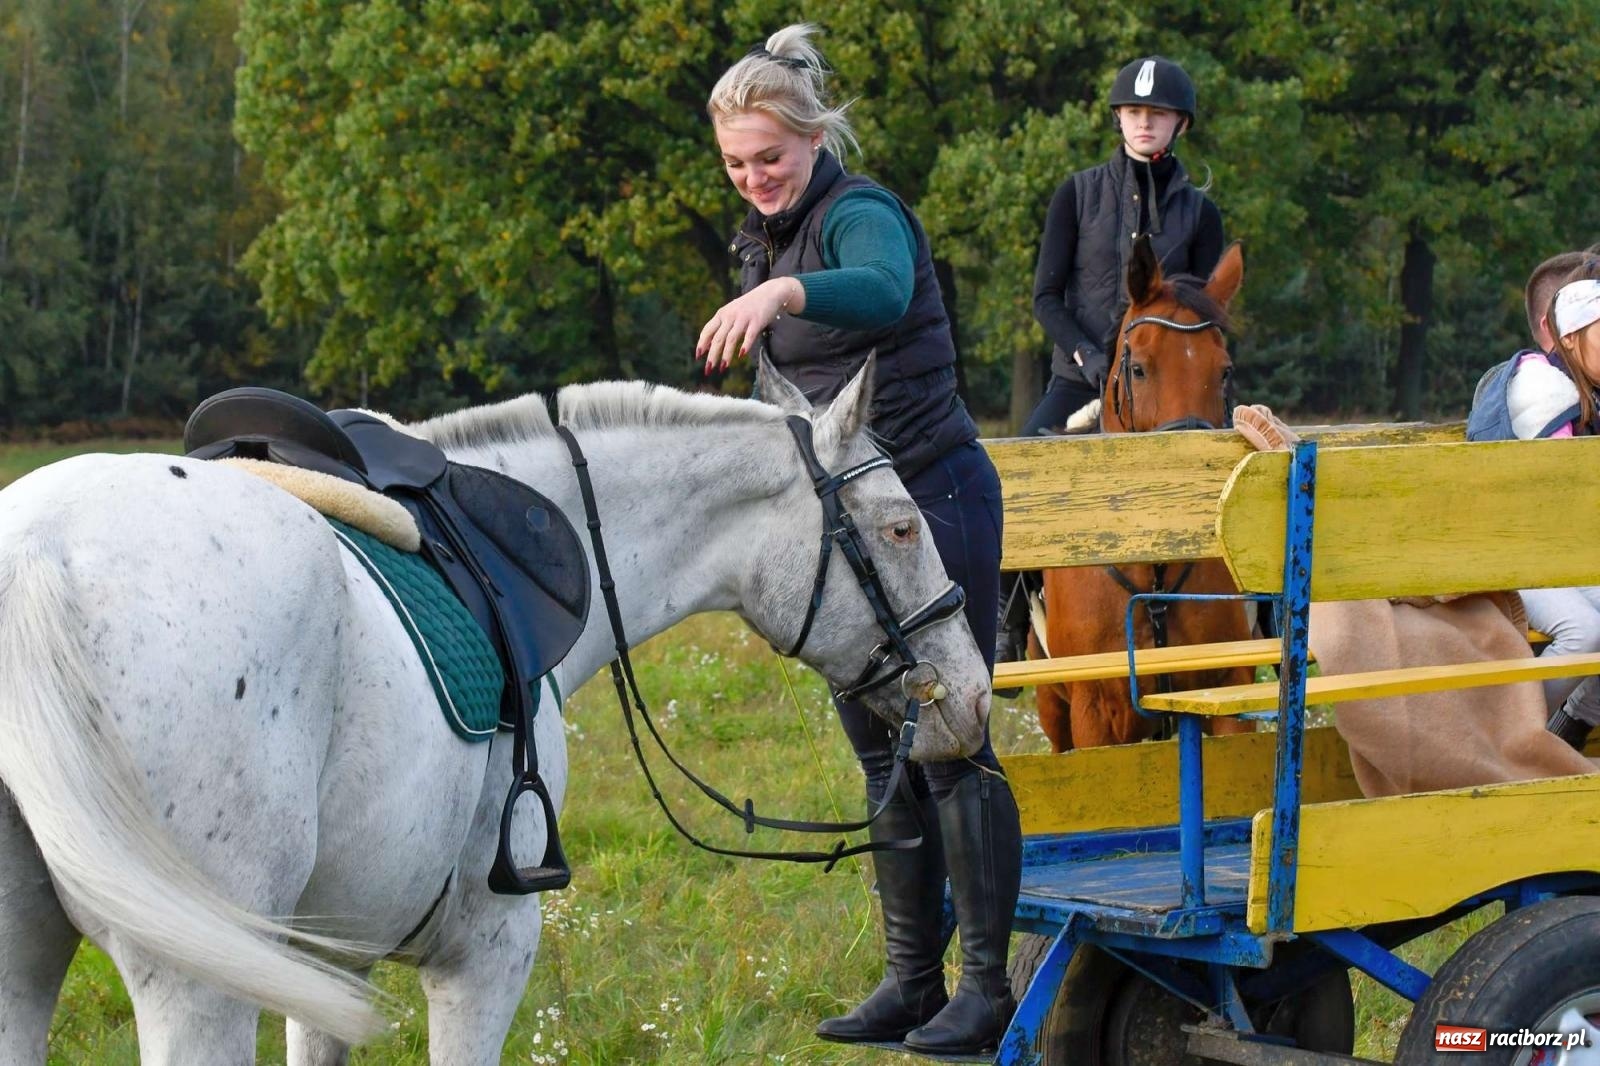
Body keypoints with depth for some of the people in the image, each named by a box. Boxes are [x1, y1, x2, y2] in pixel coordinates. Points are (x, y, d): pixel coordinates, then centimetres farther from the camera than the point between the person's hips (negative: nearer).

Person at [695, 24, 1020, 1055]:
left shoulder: (860, 215, -16)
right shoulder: (766, 238, 11)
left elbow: (884, 291, -41)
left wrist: (782, 292, -57)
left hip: (933, 498, -9)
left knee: (947, 743, -7)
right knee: (882, 749, 12)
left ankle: (988, 985, 0)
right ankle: (913, 980, 19)